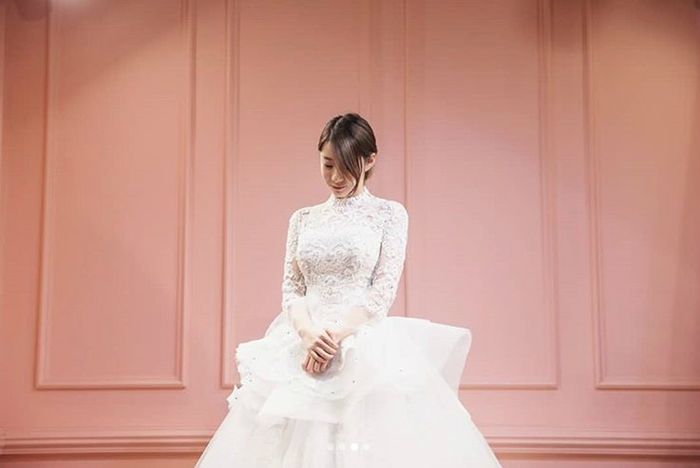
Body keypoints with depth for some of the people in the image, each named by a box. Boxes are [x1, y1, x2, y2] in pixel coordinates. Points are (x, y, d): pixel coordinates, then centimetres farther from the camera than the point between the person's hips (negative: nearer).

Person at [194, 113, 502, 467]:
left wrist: (337, 335, -16)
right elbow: (291, 287, 7)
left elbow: (384, 290, -5)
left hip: (367, 346, -3)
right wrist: (307, 332, -13)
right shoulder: (303, 219, 14)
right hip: (304, 343, 3)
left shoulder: (390, 214, 3)